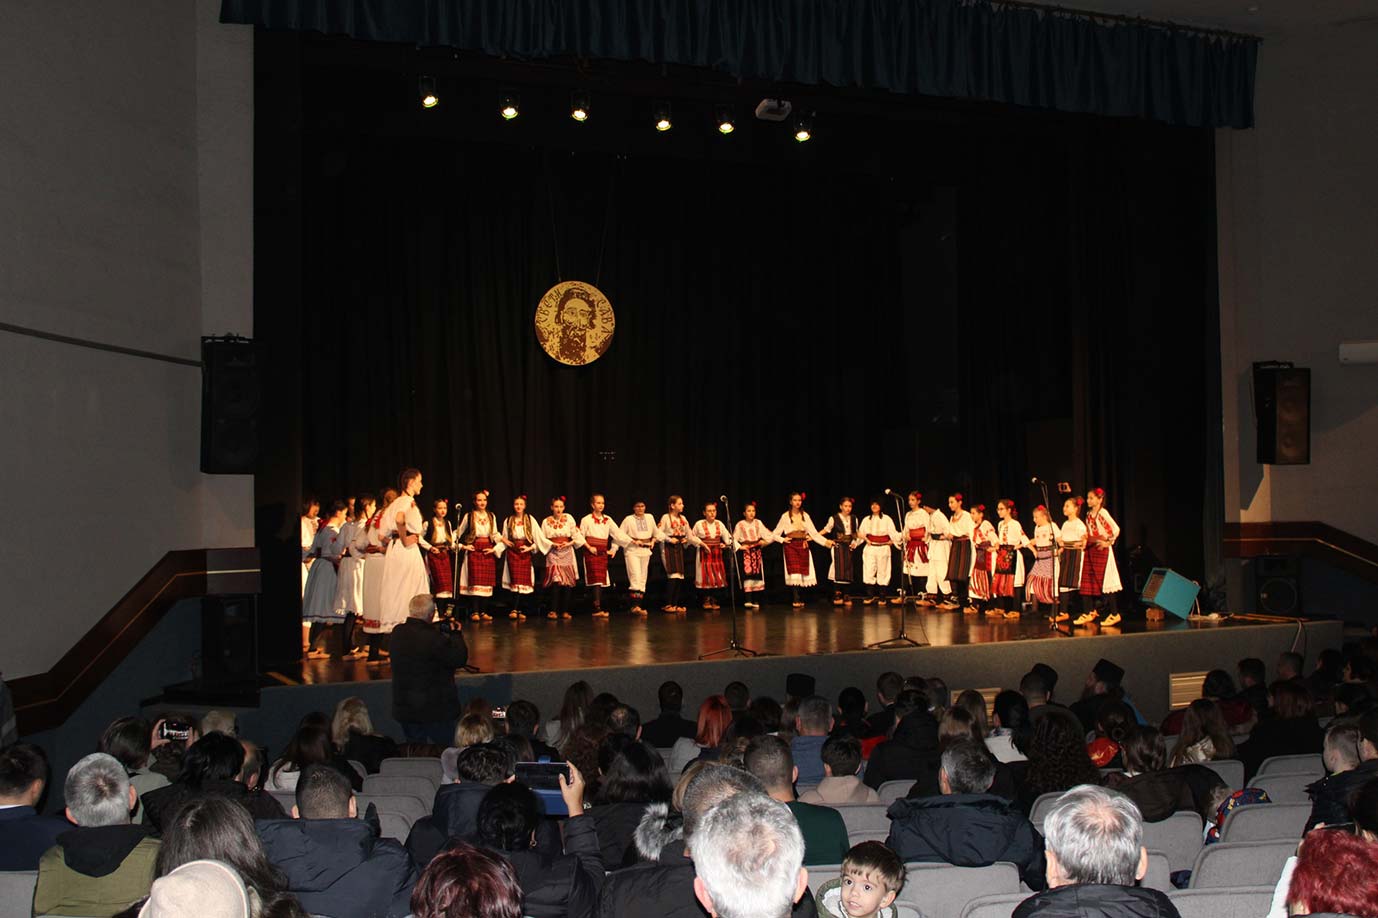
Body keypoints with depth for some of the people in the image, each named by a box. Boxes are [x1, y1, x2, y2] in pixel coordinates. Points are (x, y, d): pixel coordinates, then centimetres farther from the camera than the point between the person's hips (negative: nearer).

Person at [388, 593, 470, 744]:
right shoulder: (434, 639, -26)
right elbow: (460, 659, -18)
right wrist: (456, 635, -2)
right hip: (435, 709, -7)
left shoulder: (397, 632, -3)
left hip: (404, 708, 7)